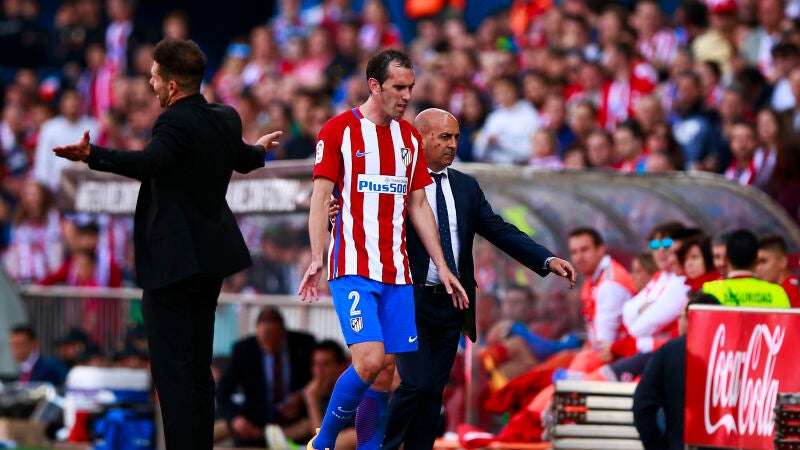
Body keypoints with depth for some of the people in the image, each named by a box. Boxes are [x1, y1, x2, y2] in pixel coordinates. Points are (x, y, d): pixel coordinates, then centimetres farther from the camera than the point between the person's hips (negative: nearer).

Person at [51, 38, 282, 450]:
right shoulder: (226, 119, 10)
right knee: (199, 366, 15)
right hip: (211, 256, 9)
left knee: (172, 369, -9)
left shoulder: (176, 122, -16)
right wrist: (261, 148, 54)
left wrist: (92, 155, -44)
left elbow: (148, 163, -35)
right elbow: (244, 160, 31)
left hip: (174, 259, -9)